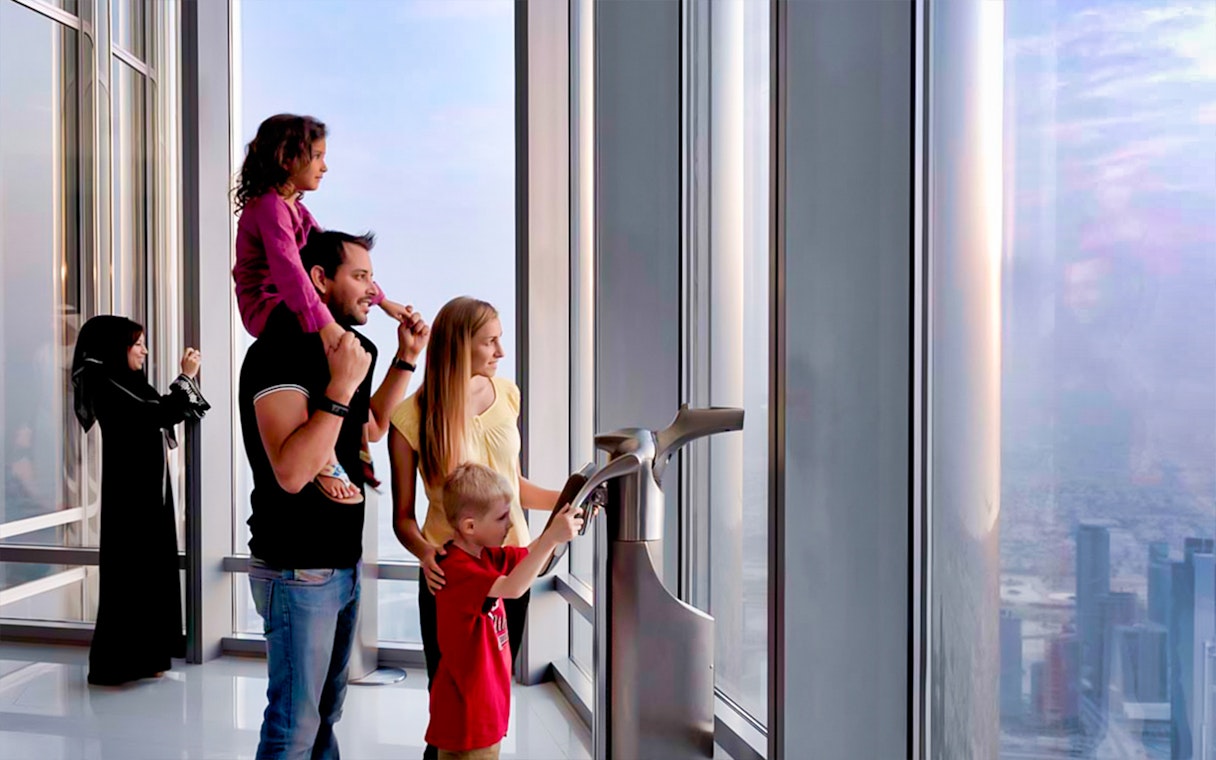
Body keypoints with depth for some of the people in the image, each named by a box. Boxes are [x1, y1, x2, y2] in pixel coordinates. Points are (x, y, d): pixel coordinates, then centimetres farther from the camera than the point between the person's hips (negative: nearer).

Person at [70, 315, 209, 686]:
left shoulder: (131, 384, 12)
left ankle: (144, 658, 20)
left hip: (151, 491, 9)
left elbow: (165, 415, 19)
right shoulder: (107, 386, -14)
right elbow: (157, 414, -23)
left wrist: (188, 379, 10)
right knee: (130, 573, -3)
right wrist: (186, 377, -14)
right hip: (128, 493, -9)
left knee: (152, 570, 11)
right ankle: (115, 664, 7)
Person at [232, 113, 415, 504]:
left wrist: (383, 301, 10)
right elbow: (288, 268, -33)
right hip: (268, 306, -11)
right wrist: (323, 322, -44)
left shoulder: (295, 207, 16)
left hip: (291, 305, 11)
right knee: (336, 346, -31)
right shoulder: (270, 206, -17)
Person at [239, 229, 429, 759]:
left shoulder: (340, 350, 10)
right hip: (297, 571, -9)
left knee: (325, 714, 20)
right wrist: (341, 386, -29)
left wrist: (406, 358, 15)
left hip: (344, 564, 9)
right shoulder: (281, 352, -19)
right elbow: (291, 472, -29)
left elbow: (371, 428, 23)